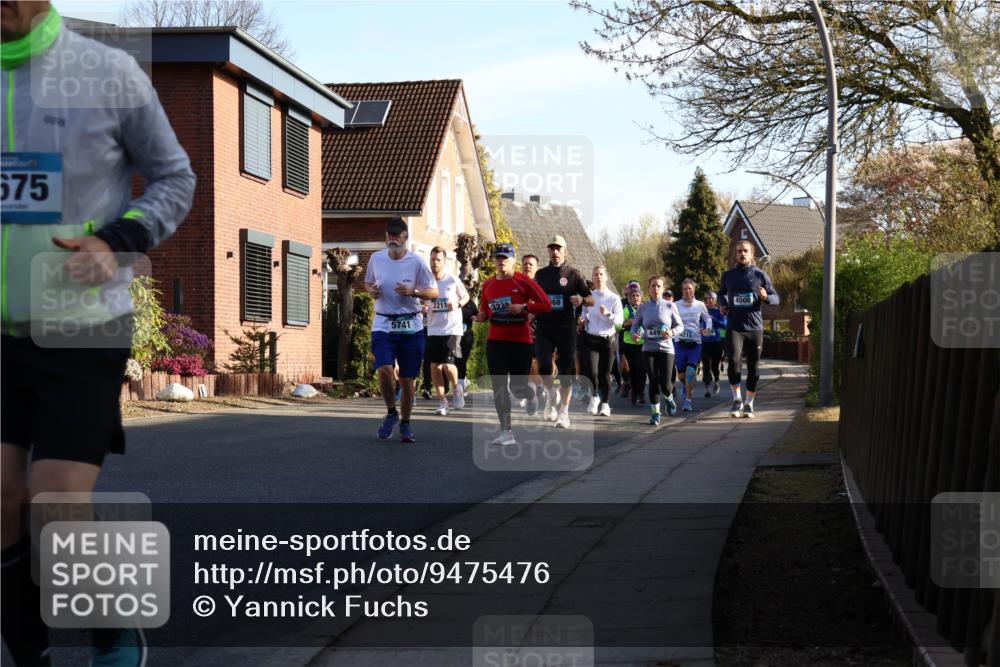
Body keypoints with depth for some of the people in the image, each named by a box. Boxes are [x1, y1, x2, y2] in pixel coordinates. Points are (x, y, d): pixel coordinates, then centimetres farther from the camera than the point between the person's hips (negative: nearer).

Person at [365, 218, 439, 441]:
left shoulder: (416, 262, -4)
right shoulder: (376, 259, 4)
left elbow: (434, 292, 0)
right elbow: (368, 283, 21)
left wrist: (413, 291, -18)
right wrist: (371, 290, -2)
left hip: (410, 326, -1)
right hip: (383, 324, 1)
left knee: (408, 379, 4)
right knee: (384, 370, -20)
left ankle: (405, 423, 22)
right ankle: (391, 413, 4)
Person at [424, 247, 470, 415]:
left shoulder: (453, 280, -4)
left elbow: (466, 297, 9)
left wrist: (458, 304, -11)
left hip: (452, 329, -3)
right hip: (433, 330, 3)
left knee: (447, 365, -12)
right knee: (435, 366, 2)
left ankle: (457, 388, 19)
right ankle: (442, 401, 16)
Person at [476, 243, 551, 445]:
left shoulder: (523, 282, -6)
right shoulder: (488, 285, 8)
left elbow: (546, 304, -7)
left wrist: (523, 307, -19)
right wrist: (482, 316, -1)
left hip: (521, 340, -3)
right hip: (495, 341, 3)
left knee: (517, 385, 2)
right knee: (499, 387, -5)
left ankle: (530, 397, 41)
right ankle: (506, 432, -2)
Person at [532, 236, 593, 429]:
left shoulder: (573, 274, 5)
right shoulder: (540, 274, 12)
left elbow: (591, 300, 3)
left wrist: (581, 300, -18)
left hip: (566, 328, -1)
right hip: (544, 327, 1)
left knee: (566, 370, -2)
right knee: (543, 365, -15)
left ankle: (564, 412, 6)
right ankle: (552, 395, 13)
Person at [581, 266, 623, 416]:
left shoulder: (614, 298, 1)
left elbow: (619, 321, -3)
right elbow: (583, 316, 14)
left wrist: (608, 314, -20)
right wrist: (582, 320, -8)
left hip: (608, 339, 0)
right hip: (592, 338, 0)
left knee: (605, 373, 1)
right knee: (592, 371, -13)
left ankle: (605, 404, 10)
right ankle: (595, 397, 13)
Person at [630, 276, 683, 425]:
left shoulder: (670, 306, 0)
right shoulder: (643, 308, 4)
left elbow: (680, 326, 4)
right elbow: (635, 325, 13)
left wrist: (672, 332, -16)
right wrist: (635, 333, -9)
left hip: (666, 348, -1)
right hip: (648, 349, 1)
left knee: (665, 384, -6)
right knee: (653, 382, 0)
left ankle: (669, 399, 29)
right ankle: (655, 413, 13)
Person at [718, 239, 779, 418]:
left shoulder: (760, 275, 1)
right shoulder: (728, 275, 7)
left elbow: (776, 298, 5)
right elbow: (722, 294, 26)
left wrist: (766, 297, -17)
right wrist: (724, 304, 5)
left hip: (754, 327, 0)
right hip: (734, 328, 0)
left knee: (753, 368, 6)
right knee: (734, 361, -19)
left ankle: (749, 404, 21)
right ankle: (737, 400, -4)